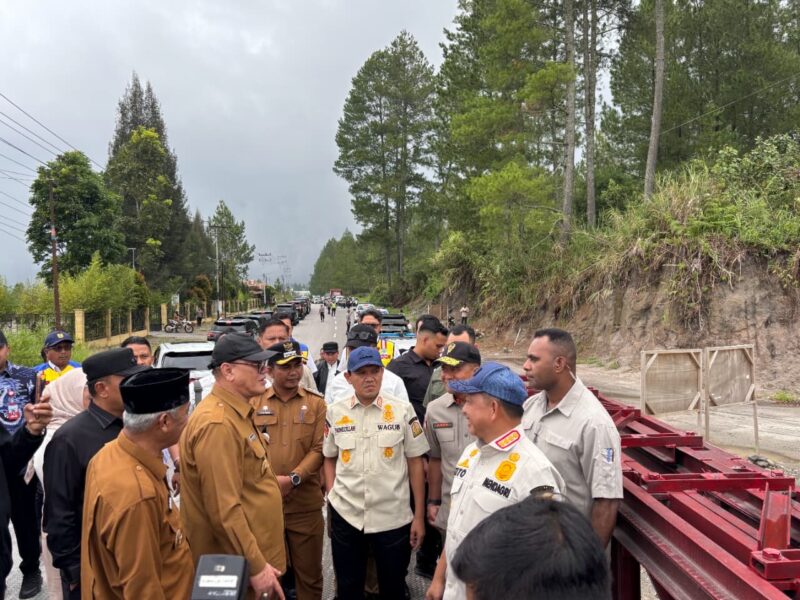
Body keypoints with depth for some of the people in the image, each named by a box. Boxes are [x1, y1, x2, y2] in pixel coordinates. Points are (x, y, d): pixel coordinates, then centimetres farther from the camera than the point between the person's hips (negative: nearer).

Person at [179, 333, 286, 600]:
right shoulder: (217, 424, -24)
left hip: (253, 554, 9)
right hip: (238, 568, -9)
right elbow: (224, 510, -26)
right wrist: (256, 566, -21)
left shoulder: (238, 413, 8)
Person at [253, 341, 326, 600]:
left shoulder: (316, 403, 2)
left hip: (306, 504, 0)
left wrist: (293, 479, -16)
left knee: (309, 572, 12)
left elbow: (319, 449, -4)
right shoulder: (254, 403, 3)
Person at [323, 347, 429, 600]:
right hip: (345, 516, 2)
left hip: (394, 517, -1)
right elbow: (329, 459, 10)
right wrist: (331, 499, 1)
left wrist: (419, 515, -2)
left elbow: (415, 463, -2)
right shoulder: (335, 412, -1)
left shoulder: (402, 410, -6)